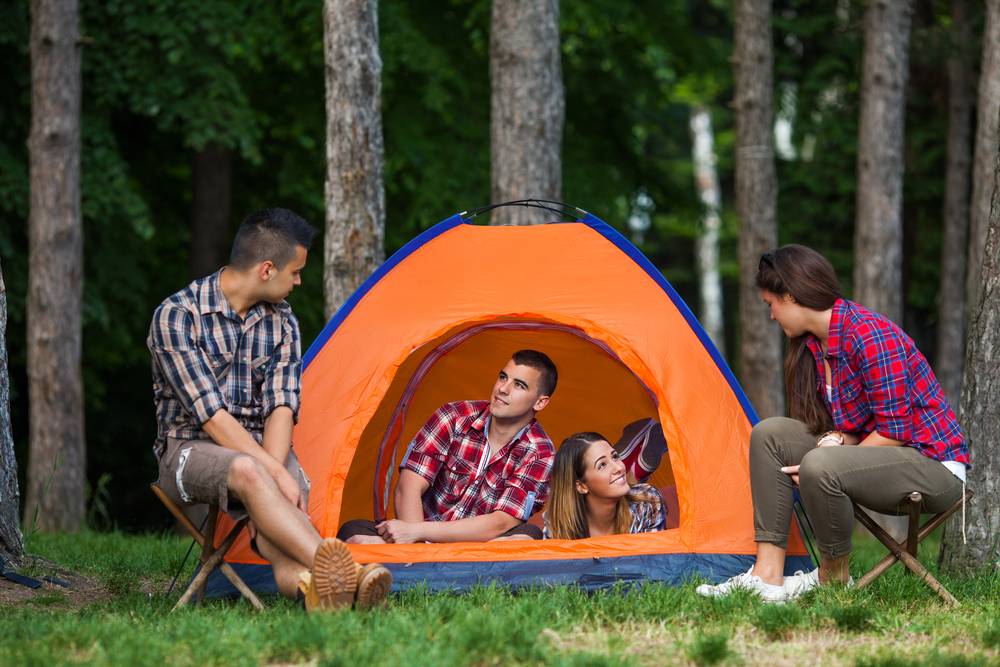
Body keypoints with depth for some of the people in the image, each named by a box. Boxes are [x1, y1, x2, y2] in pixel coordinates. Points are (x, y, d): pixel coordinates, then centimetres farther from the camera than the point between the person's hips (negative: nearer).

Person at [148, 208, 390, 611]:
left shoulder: (281, 323, 6)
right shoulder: (176, 316, -14)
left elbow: (281, 407, -4)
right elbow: (211, 415, -20)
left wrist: (274, 467, -24)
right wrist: (273, 472, -26)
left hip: (261, 448, 5)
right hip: (191, 449, -5)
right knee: (246, 470, -40)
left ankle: (302, 580, -67)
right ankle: (334, 568, -63)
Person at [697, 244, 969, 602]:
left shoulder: (870, 337, -22)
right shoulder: (815, 344, 7)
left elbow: (893, 430, -22)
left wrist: (830, 456, -15)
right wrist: (835, 440, -6)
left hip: (935, 468, -10)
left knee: (820, 467, -34)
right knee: (770, 434, -1)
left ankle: (833, 579, -9)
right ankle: (767, 575, -8)